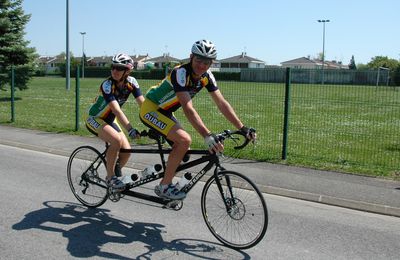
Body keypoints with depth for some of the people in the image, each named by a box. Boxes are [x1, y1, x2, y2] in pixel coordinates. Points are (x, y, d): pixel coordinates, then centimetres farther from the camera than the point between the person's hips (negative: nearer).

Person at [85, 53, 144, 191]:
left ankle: (116, 172, 19)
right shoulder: (107, 85, -29)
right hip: (94, 118, -6)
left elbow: (143, 104, -17)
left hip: (110, 120, 6)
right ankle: (110, 177, -14)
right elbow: (116, 110, -40)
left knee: (126, 150, -10)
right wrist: (130, 129, -51)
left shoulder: (131, 82, -13)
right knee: (117, 140, -31)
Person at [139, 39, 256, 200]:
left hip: (164, 112, 8)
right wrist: (207, 136, -49)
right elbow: (188, 108, -39)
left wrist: (243, 128, -17)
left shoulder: (207, 77, -6)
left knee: (182, 149, 5)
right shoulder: (181, 73, -29)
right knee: (184, 140, -23)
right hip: (150, 109, -8)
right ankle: (164, 187, -11)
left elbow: (222, 103, -9)